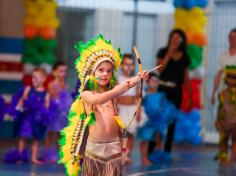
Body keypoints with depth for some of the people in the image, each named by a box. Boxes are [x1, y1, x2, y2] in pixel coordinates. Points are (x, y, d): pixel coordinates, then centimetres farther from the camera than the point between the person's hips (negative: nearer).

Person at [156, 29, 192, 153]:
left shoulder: (184, 57, 8)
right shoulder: (163, 52, 1)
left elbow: (186, 77, 11)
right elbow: (159, 69, -14)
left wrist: (190, 96, 9)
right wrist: (169, 53, -14)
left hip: (176, 91, 3)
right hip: (163, 89, -3)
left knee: (172, 121, 6)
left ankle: (167, 151, 12)